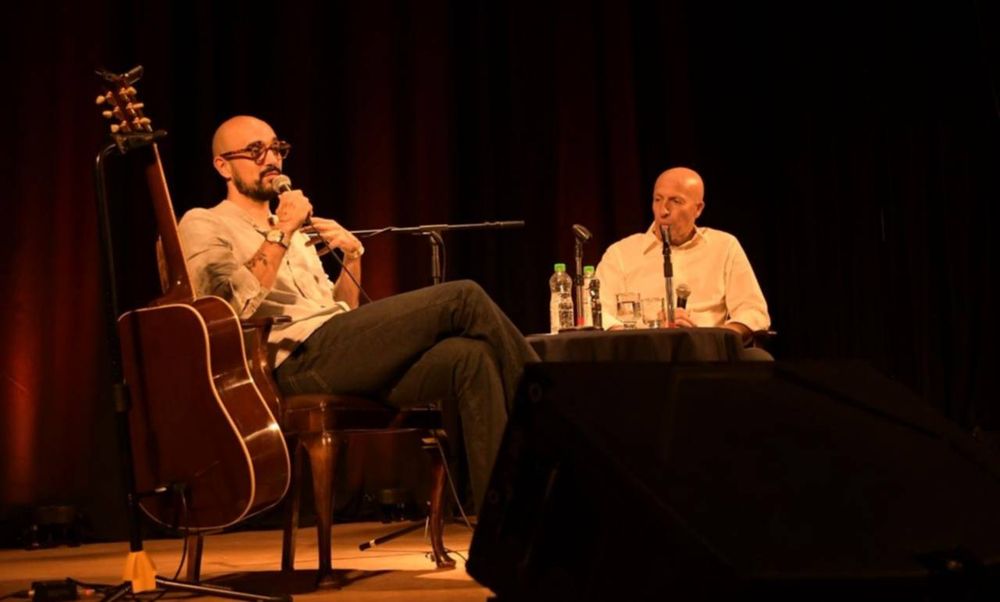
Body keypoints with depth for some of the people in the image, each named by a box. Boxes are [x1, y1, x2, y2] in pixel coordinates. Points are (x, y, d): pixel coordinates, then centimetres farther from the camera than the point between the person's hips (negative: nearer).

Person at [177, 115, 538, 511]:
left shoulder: (296, 234, 31)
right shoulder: (203, 226, 9)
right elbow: (236, 304, -10)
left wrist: (352, 256, 7)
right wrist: (281, 233, -9)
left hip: (346, 359, 7)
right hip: (298, 361, -7)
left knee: (469, 357, -22)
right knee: (463, 298, -18)